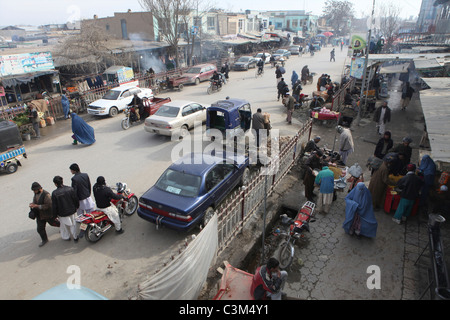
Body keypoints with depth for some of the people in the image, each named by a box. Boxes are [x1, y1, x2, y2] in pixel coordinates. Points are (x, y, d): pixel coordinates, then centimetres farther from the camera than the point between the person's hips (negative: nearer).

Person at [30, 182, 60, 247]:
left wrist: (36, 206, -31)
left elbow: (48, 205, -30)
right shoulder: (36, 194, -2)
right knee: (40, 229, 9)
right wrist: (32, 204, -8)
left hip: (48, 214, -7)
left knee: (53, 223, 19)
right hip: (40, 215, 7)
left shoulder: (46, 195, -28)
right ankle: (44, 240, 30)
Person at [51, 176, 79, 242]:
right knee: (72, 224, 20)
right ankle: (75, 237, 31)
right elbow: (76, 200, -3)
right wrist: (76, 207, 15)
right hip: (72, 211, 3)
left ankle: (66, 237, 40)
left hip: (63, 214, -3)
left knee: (64, 225, 20)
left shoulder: (54, 193, -22)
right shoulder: (70, 189, -14)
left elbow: (54, 206, -13)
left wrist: (55, 214, 2)